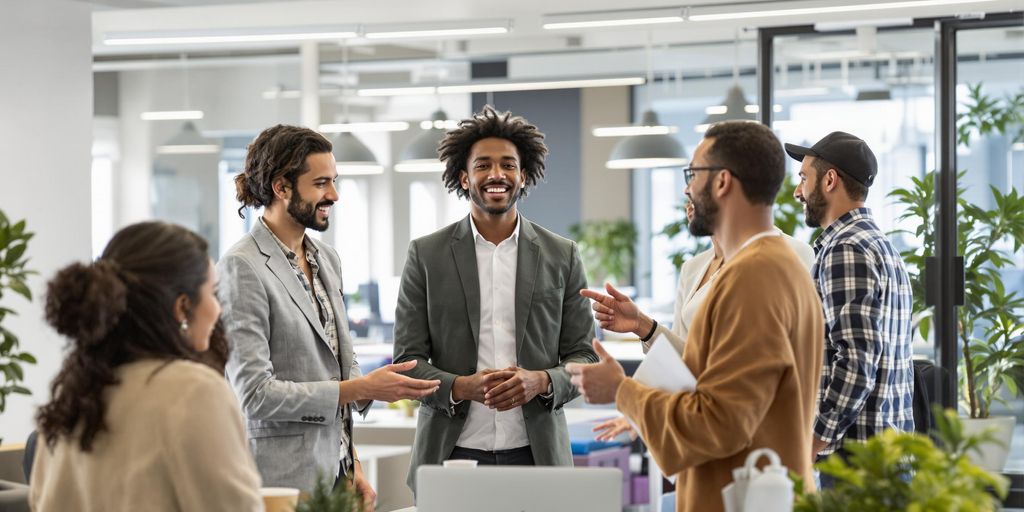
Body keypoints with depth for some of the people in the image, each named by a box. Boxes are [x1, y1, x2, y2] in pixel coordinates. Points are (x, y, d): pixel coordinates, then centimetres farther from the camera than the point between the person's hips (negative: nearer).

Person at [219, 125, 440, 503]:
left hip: (335, 472, 7)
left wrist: (353, 467, 11)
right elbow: (254, 393, -18)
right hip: (282, 482, -7)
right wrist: (362, 389, -16)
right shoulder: (243, 269, -12)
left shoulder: (327, 259, 12)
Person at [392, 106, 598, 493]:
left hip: (536, 453, 1)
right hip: (452, 455, -1)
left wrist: (541, 381, -14)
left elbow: (584, 357, 7)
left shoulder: (562, 256, 7)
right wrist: (460, 387, -16)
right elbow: (408, 360, 3)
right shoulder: (426, 255, 4)